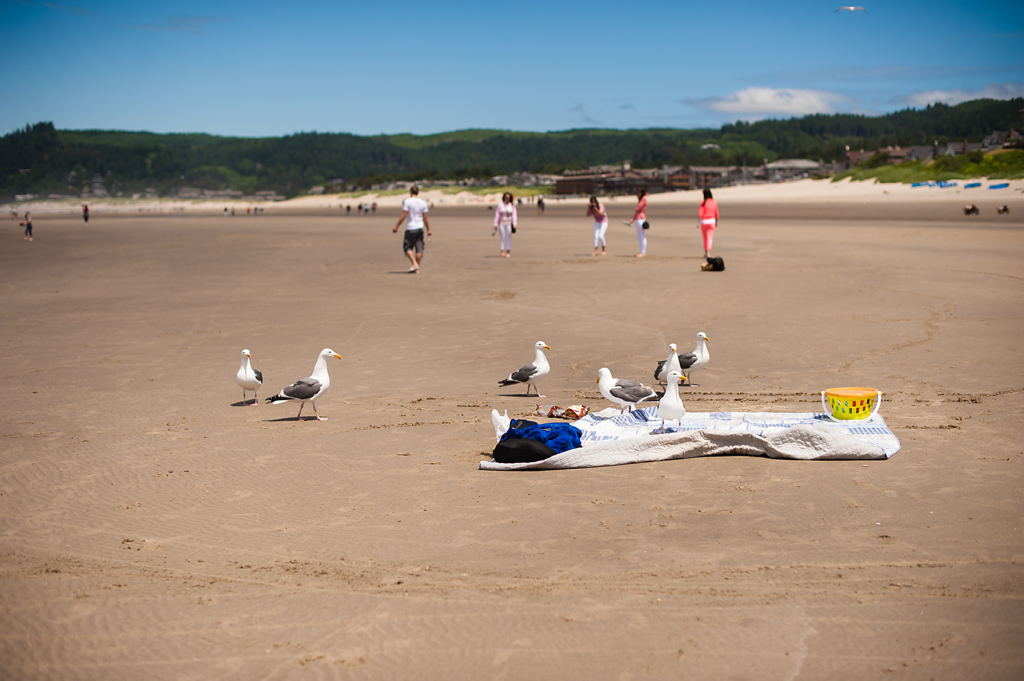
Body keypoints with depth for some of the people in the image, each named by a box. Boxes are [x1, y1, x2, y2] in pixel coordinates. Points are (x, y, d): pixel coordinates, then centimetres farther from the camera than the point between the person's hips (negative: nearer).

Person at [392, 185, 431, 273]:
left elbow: (403, 216, -11)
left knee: (407, 247, 5)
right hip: (420, 228, 4)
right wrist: (428, 229, 14)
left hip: (410, 228, -4)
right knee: (419, 249, 4)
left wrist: (396, 226, -4)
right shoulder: (423, 202, 5)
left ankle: (415, 264, -11)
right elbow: (425, 218, 6)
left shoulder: (407, 201, -8)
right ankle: (417, 268, 5)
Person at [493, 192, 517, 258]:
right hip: (501, 223, 0)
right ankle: (502, 252, -3)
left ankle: (508, 252, 4)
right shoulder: (500, 205, -2)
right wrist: (495, 224, -5)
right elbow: (497, 215, -2)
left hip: (509, 224, 0)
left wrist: (514, 224, -14)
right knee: (502, 237, -4)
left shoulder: (512, 205, -1)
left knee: (508, 238, 0)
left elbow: (514, 215, -4)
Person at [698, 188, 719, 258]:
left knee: (705, 238, 14)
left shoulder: (703, 202, -9)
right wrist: (716, 222, 18)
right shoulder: (714, 202, 2)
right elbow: (716, 214, 7)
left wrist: (698, 222, -11)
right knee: (710, 238, -2)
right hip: (712, 221, 2)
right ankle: (708, 253, -16)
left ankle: (706, 252, 23)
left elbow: (700, 214, -14)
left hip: (704, 221, -2)